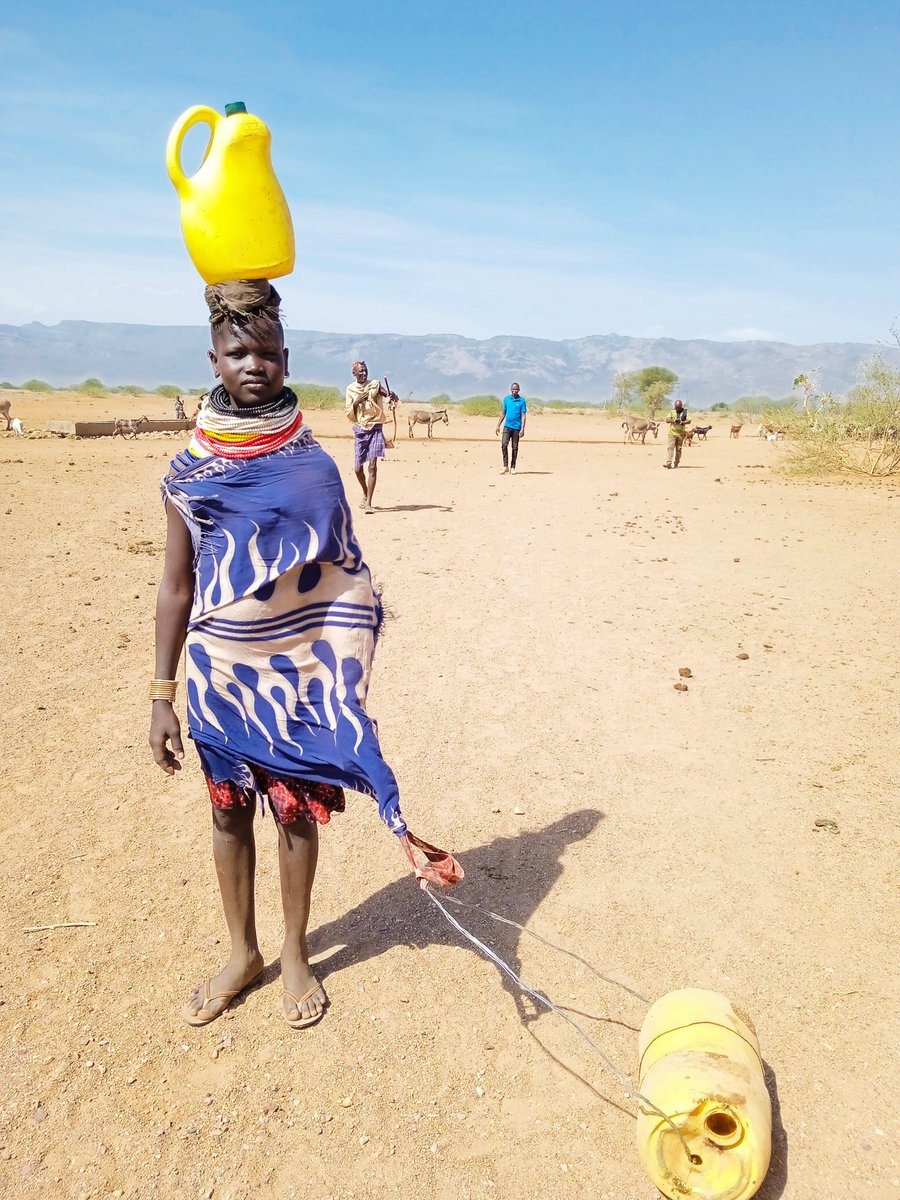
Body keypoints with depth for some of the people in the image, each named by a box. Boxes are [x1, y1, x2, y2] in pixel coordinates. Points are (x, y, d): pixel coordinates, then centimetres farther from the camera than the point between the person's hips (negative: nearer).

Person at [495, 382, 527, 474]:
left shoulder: (522, 400, 0)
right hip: (507, 426, 2)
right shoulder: (506, 399, 9)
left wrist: (522, 429, -12)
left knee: (515, 447, 5)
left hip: (516, 427, -2)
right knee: (504, 444, -13)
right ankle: (505, 466, -7)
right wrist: (498, 426, 11)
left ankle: (512, 467, 13)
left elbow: (523, 415, -3)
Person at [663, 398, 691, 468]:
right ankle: (668, 463, -19)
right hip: (672, 432, 0)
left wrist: (682, 422, -26)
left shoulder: (685, 412, 3)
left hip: (681, 433, 0)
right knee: (670, 447, -12)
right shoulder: (672, 412, 8)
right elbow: (667, 420, 0)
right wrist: (673, 420, -18)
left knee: (679, 449, 5)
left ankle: (676, 463, 14)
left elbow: (689, 421, -9)